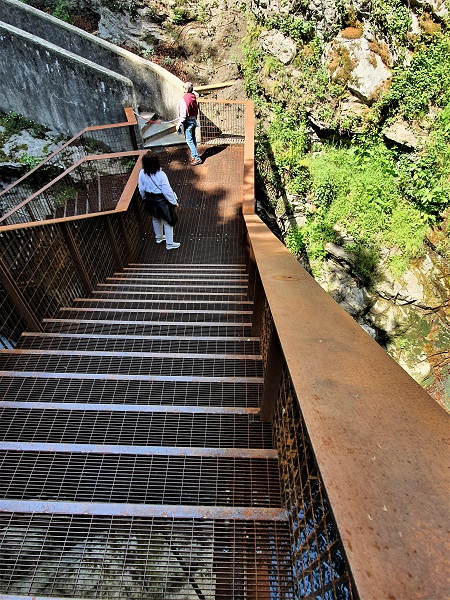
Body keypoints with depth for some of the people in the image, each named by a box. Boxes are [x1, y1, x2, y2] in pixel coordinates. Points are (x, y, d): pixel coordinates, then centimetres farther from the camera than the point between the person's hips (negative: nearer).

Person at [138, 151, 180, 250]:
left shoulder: (142, 173, -14)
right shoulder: (161, 175, -29)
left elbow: (141, 189, -1)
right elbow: (167, 191, -24)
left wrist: (145, 198, 18)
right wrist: (174, 202, -9)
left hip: (150, 200, 6)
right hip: (162, 201, -5)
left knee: (156, 219, 27)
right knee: (167, 222, 12)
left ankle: (159, 237, 48)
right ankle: (169, 244, 23)